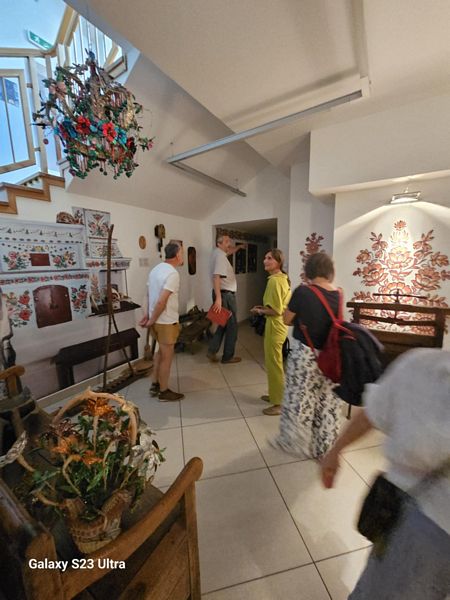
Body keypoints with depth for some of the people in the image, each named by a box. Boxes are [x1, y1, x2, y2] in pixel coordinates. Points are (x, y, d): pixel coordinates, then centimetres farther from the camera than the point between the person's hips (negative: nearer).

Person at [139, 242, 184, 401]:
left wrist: (149, 316, 17)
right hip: (167, 322, -9)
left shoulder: (156, 269, 8)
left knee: (161, 352, 23)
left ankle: (155, 385, 33)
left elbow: (150, 295, 12)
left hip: (157, 320, 9)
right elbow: (161, 301, -26)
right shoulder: (173, 273, -21)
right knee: (167, 356, 6)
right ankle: (164, 392, 21)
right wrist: (151, 320, -15)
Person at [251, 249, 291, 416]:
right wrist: (264, 307, 12)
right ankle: (275, 394, 37)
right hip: (280, 325, 10)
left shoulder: (274, 280, -21)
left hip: (275, 326, -10)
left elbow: (275, 310, -23)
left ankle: (279, 404, 16)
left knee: (274, 364, 2)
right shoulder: (283, 278, 10)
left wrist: (260, 311, -8)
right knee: (274, 362, 21)